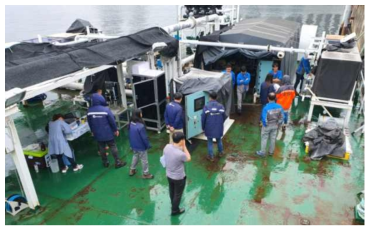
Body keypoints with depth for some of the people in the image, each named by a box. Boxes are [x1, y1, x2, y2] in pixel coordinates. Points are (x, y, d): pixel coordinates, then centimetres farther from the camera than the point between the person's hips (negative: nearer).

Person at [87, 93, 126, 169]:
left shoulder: (90, 110, -7)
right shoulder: (105, 109, -20)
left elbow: (89, 123, 6)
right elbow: (112, 121, -14)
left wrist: (92, 131, 21)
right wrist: (115, 130, 1)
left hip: (97, 134, 4)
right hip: (108, 133, -4)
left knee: (101, 148, 17)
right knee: (113, 147, 7)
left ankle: (105, 163, 29)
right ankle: (118, 162, 12)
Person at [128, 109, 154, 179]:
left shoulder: (130, 124, -7)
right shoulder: (140, 126, -31)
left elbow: (129, 135, 6)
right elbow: (144, 137, -22)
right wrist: (148, 145, -7)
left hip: (133, 145, 7)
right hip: (141, 146, -7)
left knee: (135, 156, 29)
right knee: (144, 159, 10)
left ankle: (132, 170, 41)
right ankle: (146, 174, 25)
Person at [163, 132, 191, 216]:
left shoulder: (167, 147, -18)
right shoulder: (180, 154, -37)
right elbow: (188, 158, -15)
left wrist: (181, 147, -4)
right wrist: (184, 146, -17)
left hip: (169, 175, 6)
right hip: (179, 178, -6)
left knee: (172, 191, 30)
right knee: (178, 194, 20)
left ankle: (173, 204, 57)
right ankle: (175, 210, 42)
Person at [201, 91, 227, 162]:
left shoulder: (206, 106, -16)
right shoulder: (221, 106, -7)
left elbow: (203, 118, -11)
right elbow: (224, 117, 1)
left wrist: (203, 127, 4)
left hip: (209, 128, -3)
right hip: (219, 127, 3)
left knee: (210, 142, 13)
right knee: (219, 140, 25)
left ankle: (211, 157, 22)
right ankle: (221, 153, 43)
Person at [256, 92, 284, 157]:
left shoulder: (266, 108, -29)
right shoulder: (279, 107, -16)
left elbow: (264, 119, -24)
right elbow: (282, 117, -7)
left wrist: (265, 124, -4)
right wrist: (278, 124, 7)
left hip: (267, 126, -4)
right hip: (275, 126, 4)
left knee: (264, 139, 14)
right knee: (273, 139, 20)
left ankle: (263, 152, 27)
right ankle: (271, 152, 36)